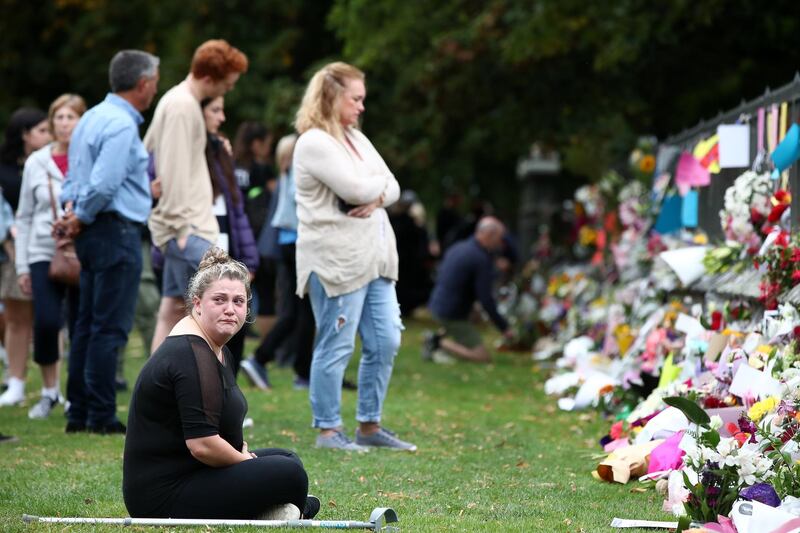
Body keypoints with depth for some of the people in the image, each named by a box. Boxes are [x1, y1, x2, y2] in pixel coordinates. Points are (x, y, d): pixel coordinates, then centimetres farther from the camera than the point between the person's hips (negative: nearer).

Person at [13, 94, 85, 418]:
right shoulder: (36, 163, 8)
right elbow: (24, 217, 12)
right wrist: (21, 265, 9)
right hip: (44, 254, 2)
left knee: (81, 326, 0)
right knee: (45, 322, -10)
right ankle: (49, 392, 9)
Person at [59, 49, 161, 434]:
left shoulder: (92, 118, 15)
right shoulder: (122, 124, -16)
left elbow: (75, 175, 17)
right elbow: (104, 185, -24)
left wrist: (72, 209, 1)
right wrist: (81, 218, -10)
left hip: (94, 232, 10)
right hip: (117, 230, -10)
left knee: (87, 324, 11)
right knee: (110, 327, -7)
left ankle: (79, 412, 14)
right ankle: (101, 416, -6)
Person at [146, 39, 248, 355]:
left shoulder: (177, 101, 17)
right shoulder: (183, 106, -14)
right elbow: (174, 171, -19)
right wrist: (180, 226, -20)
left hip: (184, 230, 10)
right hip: (187, 228, -10)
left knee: (171, 313, 9)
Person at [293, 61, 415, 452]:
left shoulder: (356, 138, 18)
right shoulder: (314, 143, -10)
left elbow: (392, 188, 13)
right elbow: (355, 188, -19)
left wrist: (375, 196, -9)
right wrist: (381, 183, 1)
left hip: (374, 258, 9)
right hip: (336, 261, -9)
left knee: (385, 343, 8)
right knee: (336, 346, -4)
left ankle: (369, 426, 17)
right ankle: (327, 430, 3)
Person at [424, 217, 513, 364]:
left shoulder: (459, 247, 8)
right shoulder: (480, 259, -18)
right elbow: (485, 299, -19)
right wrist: (503, 327, -9)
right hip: (452, 314, -9)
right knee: (483, 357, -9)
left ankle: (437, 337, 19)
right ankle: (441, 344, -9)